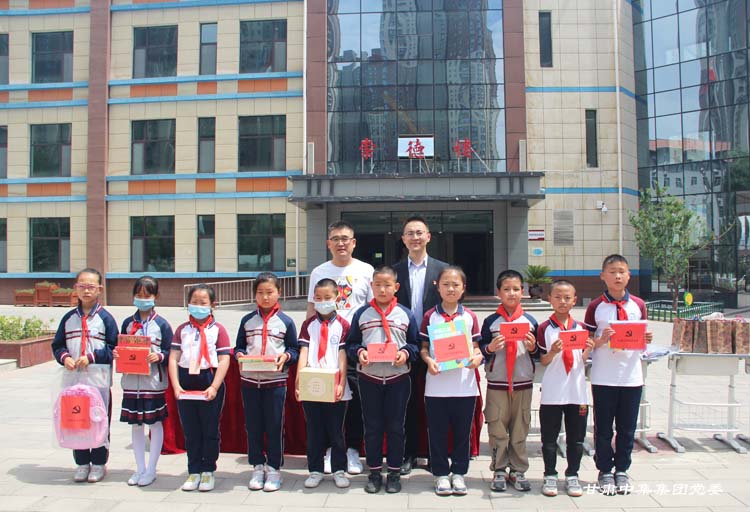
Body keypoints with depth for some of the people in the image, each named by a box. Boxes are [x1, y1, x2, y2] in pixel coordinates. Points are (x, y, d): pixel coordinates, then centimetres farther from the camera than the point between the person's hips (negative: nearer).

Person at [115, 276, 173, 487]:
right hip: (131, 381, 4)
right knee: (135, 424, 11)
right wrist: (116, 354, -7)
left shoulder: (161, 324, -4)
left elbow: (169, 353, -3)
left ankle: (151, 469, 16)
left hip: (153, 381, -4)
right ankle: (140, 468, 23)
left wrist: (159, 356, -22)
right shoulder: (127, 323, 7)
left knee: (155, 423, 5)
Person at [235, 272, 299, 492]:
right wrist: (239, 354, -10)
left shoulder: (285, 322, 1)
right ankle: (257, 467, 23)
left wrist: (286, 357, -17)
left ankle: (274, 469, 17)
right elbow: (239, 346, 10)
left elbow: (295, 350, 3)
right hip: (249, 380, 2)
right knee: (253, 426, 9)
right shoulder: (247, 320, 7)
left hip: (276, 381, -2)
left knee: (275, 426, 4)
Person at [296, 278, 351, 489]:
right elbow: (303, 353, -1)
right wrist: (298, 380, -11)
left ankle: (339, 470, 21)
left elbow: (342, 356, -5)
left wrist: (341, 384, -13)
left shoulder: (342, 325, 1)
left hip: (335, 388, -2)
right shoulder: (308, 325, 7)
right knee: (314, 431, 10)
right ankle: (315, 470, 22)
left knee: (336, 430, 8)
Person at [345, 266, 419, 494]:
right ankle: (374, 472, 21)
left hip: (398, 378, -1)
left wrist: (406, 353, -15)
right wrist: (359, 352, -14)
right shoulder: (362, 313, 3)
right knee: (372, 426, 9)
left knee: (395, 427, 7)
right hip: (369, 378, 1)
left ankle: (394, 473, 20)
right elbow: (351, 342, 6)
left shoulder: (405, 314, 2)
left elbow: (415, 344, 4)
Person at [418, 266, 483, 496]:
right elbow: (423, 346, 4)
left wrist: (477, 357, -13)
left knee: (462, 431, 9)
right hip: (436, 384, -1)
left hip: (464, 384, 1)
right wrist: (428, 360, -15)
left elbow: (475, 345, 8)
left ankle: (459, 472, 24)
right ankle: (441, 473, 20)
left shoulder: (470, 316, 5)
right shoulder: (430, 316, 2)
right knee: (437, 431, 7)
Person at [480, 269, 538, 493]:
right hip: (497, 383, -1)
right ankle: (499, 471, 15)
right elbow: (481, 350, 2)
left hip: (523, 382, 1)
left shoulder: (530, 321, 5)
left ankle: (518, 471, 19)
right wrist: (490, 348, -18)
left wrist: (532, 346, -11)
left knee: (520, 430, 8)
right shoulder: (491, 321, 0)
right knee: (497, 430, 4)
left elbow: (538, 354, 10)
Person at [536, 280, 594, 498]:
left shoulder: (580, 328, 6)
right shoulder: (545, 328, -3)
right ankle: (550, 476, 20)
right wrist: (552, 352, -22)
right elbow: (543, 362, -3)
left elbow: (582, 361, 10)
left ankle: (572, 475, 24)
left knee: (576, 437, 11)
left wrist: (588, 349, -9)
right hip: (552, 392, -3)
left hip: (577, 391, 3)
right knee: (549, 437, 7)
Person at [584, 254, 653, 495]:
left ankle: (622, 470, 25)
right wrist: (601, 340, -20)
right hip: (603, 378, -2)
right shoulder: (595, 307, -3)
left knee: (627, 428, 10)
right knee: (603, 428, 7)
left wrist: (647, 339, -10)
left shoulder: (638, 305, 4)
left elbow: (641, 339, 12)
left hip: (631, 376, 2)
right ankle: (605, 471, 21)